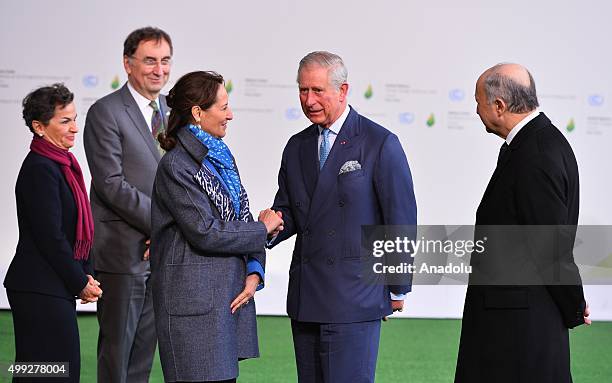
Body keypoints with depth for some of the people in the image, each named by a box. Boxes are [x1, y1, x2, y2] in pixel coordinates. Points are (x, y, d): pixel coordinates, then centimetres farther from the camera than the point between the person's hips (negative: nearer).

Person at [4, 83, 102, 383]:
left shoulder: (62, 164, 15)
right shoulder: (40, 169, -15)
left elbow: (76, 227, 19)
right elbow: (50, 237, -18)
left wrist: (86, 274, 7)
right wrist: (80, 283, -10)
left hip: (54, 289, 10)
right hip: (41, 291, -10)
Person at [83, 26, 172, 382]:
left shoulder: (169, 112, 13)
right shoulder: (106, 112, -9)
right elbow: (112, 183, -16)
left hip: (160, 250, 7)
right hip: (124, 251, -7)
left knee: (144, 352, 12)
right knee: (117, 347, 0)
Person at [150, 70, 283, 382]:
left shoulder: (221, 157, 14)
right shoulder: (176, 166, -13)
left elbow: (243, 220, 13)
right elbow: (206, 233, -18)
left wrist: (253, 273, -3)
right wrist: (263, 230, -6)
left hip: (231, 294, 8)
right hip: (194, 299, -8)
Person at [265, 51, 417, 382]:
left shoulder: (380, 144, -6)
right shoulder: (297, 147, 13)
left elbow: (401, 219, -4)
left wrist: (397, 289, -3)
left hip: (354, 299, -6)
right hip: (305, 300, 6)